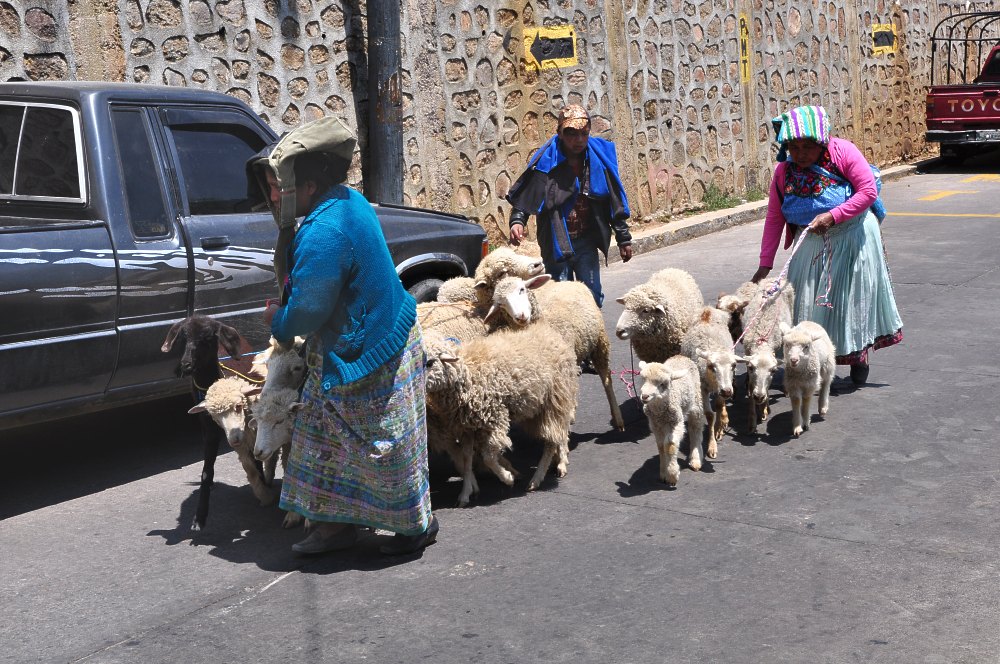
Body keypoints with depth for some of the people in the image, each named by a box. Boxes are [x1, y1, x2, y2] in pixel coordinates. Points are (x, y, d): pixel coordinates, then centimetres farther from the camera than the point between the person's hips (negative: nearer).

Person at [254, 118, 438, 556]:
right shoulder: (348, 200, 2)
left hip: (367, 357, -10)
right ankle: (336, 525, 27)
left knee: (383, 446, 6)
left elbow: (306, 313, -22)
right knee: (329, 438, 16)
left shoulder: (323, 236, -30)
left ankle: (419, 524, 26)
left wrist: (278, 321, -2)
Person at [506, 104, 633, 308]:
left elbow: (615, 202, 7)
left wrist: (623, 239, 10)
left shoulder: (599, 159, 0)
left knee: (592, 297, 3)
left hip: (587, 242, 3)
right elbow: (524, 196, -7)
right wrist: (517, 221, -27)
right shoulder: (546, 162, -10)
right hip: (556, 244, -3)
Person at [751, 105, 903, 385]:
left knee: (854, 295, 7)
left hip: (851, 236, -3)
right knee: (809, 300, 1)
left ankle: (859, 355, 24)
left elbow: (869, 191, -18)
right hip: (811, 243, 3)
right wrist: (765, 264, -7)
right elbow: (774, 218, -3)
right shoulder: (784, 171, -5)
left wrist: (832, 216, -27)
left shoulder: (843, 151, -15)